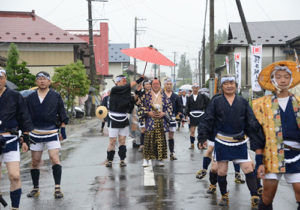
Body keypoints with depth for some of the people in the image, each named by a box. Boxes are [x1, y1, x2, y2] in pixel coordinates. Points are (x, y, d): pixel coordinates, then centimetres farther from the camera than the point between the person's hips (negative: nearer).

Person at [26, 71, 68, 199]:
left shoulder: (56, 96, 2)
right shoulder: (30, 98, 7)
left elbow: (62, 116, 5)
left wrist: (62, 131, 2)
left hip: (52, 133, -2)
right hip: (35, 133, 3)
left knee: (55, 159, -11)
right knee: (35, 162, 7)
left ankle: (57, 188, -8)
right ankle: (36, 188, 19)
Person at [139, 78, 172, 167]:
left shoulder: (164, 95, 8)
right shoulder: (146, 95, 5)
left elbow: (169, 106, 8)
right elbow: (142, 106, 3)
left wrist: (163, 113, -7)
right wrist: (148, 113, -11)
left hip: (161, 120, 1)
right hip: (150, 120, -1)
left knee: (161, 140, 1)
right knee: (149, 139, -4)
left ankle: (160, 159, 8)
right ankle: (149, 158, 4)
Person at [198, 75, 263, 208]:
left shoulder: (242, 102, 5)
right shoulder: (216, 102, 1)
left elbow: (252, 121, 6)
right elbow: (207, 120, 1)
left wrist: (259, 136, -1)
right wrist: (202, 137, -6)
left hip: (240, 142, 1)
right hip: (222, 142, -1)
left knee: (248, 169, -4)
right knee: (221, 171, 6)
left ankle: (255, 198, 4)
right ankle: (224, 196, 26)